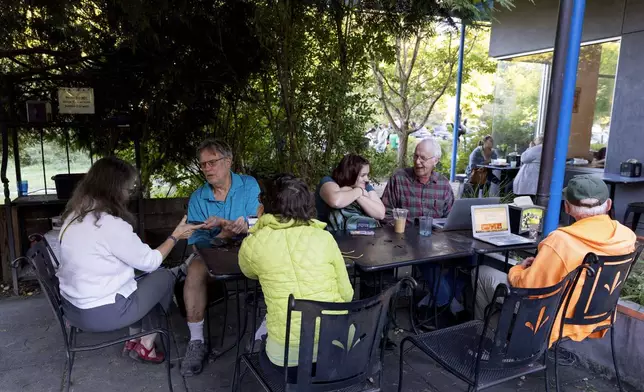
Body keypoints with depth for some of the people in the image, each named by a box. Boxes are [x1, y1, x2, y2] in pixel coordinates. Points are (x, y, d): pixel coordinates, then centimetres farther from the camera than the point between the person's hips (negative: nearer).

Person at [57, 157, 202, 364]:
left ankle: (134, 340, 28)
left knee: (138, 279, 24)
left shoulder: (74, 215, 2)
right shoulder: (111, 224, -24)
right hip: (100, 313, -8)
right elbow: (149, 262, -12)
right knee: (165, 277, 9)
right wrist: (175, 236, 0)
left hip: (71, 306, 8)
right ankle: (146, 345, 21)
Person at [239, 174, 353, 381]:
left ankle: (297, 374, 19)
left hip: (286, 353, -1)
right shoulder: (324, 237, 1)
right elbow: (346, 294, 8)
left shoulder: (253, 243, -2)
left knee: (266, 355, 33)